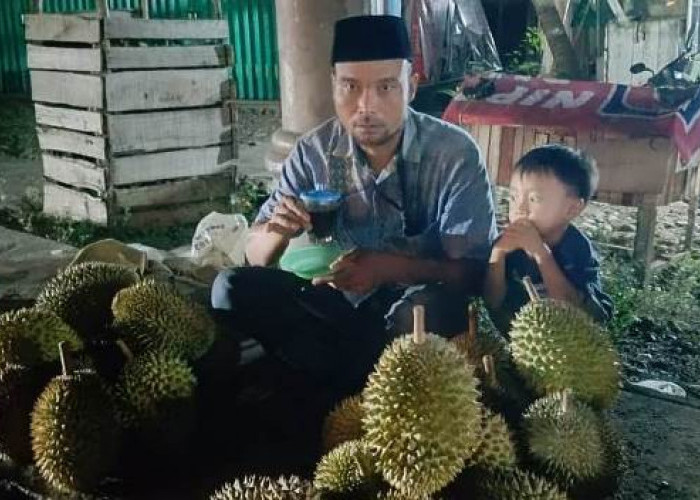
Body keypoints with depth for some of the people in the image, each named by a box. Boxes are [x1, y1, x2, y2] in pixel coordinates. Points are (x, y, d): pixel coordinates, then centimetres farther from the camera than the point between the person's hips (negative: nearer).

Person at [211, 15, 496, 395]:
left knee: (429, 308, -37)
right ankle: (356, 383, -14)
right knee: (232, 288, -15)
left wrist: (390, 267, -35)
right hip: (344, 302, 3)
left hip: (417, 305, -3)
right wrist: (278, 230, -27)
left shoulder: (455, 153, -17)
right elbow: (256, 257, -3)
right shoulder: (313, 152, -8)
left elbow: (474, 271, -19)